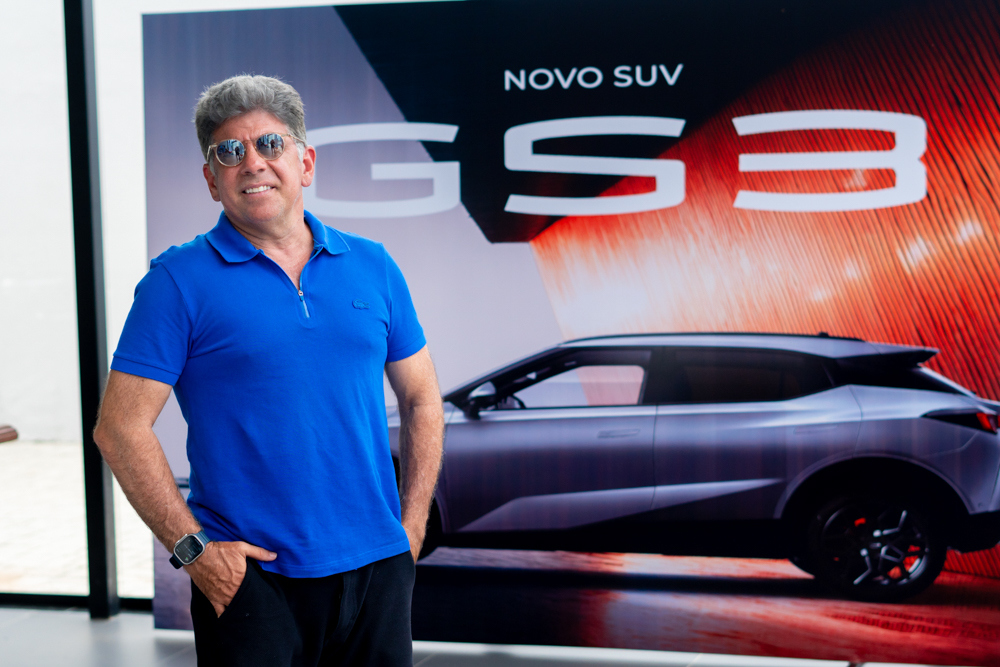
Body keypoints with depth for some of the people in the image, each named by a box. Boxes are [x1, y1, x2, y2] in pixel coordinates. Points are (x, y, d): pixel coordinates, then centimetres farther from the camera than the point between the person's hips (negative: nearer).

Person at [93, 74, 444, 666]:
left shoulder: (372, 265, 7)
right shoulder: (179, 281, -4)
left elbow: (421, 400, 12)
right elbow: (121, 428, -7)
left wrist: (412, 530, 5)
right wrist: (191, 549, -11)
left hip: (377, 568, 4)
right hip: (248, 573, -3)